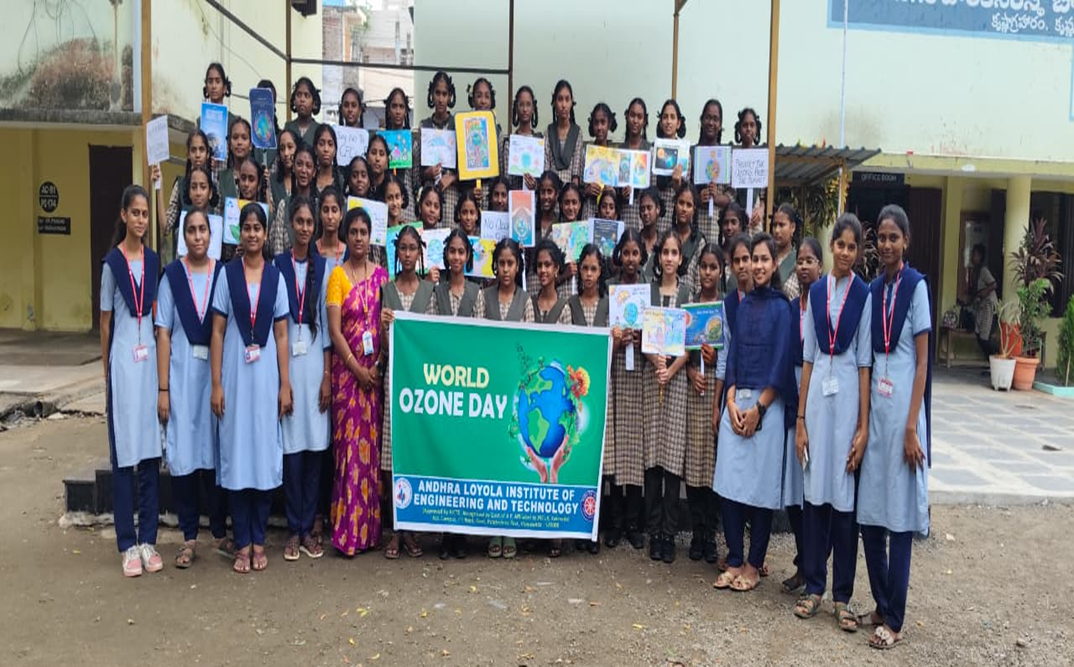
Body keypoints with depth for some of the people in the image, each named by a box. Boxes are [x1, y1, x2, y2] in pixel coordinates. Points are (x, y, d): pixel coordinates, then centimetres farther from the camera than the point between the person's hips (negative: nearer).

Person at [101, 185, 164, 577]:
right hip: (122, 361, -3)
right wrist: (107, 372, 1)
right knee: (123, 453, 1)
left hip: (150, 360, 3)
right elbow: (105, 321, 2)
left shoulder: (154, 261, 9)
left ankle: (148, 540, 14)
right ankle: (127, 545, 9)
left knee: (151, 451, 5)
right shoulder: (112, 262, -1)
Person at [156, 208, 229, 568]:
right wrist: (163, 388, -5)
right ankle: (189, 537, 15)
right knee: (183, 454, 2)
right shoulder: (172, 275, 1)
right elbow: (163, 333, 0)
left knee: (216, 451, 6)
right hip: (182, 374, 0)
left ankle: (220, 531, 20)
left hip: (217, 372, 0)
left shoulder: (223, 273, 2)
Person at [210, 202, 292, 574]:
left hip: (266, 373, 1)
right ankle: (242, 542, 13)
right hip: (235, 372, -1)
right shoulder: (227, 274, 3)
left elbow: (281, 335, 5)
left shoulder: (275, 277, 6)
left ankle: (259, 540, 16)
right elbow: (217, 332, 1)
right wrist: (216, 384, -4)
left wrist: (285, 384, 0)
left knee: (265, 452, 4)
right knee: (235, 451, 2)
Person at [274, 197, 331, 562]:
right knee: (292, 446, -1)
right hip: (285, 359, -1)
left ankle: (308, 528, 14)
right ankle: (293, 530, 11)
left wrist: (327, 375, 0)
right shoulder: (278, 265, 4)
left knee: (316, 445, 3)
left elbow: (327, 323, 5)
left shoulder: (323, 267, 7)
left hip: (316, 360, 1)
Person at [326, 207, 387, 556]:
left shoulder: (381, 274, 9)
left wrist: (378, 366, -2)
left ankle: (370, 525, 15)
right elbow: (335, 330, -6)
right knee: (350, 443, -3)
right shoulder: (338, 275, 0)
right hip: (348, 368, -3)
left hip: (377, 368, 3)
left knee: (372, 442, 6)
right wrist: (358, 369, -12)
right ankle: (348, 529, 5)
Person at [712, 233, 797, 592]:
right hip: (736, 402, 5)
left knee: (760, 486, 1)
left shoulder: (781, 307, -3)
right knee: (729, 485, 2)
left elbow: (781, 364, -7)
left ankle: (754, 564, 15)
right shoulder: (742, 305, 12)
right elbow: (732, 355, 11)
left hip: (768, 404, -4)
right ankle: (734, 560, 15)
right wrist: (731, 402, -1)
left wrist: (758, 408, -10)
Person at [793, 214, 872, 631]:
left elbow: (865, 363, -2)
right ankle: (813, 586, 18)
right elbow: (807, 358, 9)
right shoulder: (816, 291, 9)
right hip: (817, 393, 3)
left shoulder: (864, 294, 0)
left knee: (844, 496, 3)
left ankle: (842, 595, 14)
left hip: (848, 395, -3)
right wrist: (800, 419, 6)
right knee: (814, 491, 6)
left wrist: (864, 426, -6)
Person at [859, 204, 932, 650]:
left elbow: (923, 361, -7)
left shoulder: (916, 286, -5)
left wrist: (912, 427, -12)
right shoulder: (874, 289, 12)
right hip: (874, 408, 6)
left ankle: (894, 620, 10)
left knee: (899, 516, 0)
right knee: (869, 513, 9)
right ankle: (881, 604, 24)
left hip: (903, 410, -6)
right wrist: (863, 418, 8)